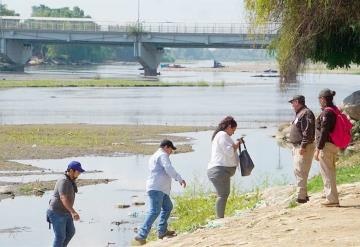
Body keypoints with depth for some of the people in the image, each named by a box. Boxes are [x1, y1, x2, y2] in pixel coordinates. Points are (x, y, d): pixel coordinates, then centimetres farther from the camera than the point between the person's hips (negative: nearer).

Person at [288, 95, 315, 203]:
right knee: (297, 172, 15)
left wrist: (303, 146, -25)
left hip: (304, 148, -11)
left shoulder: (306, 113, -13)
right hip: (297, 147, 11)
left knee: (300, 173, -13)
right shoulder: (299, 114, 19)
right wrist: (295, 148, 22)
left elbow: (307, 132, -21)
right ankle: (303, 194, 21)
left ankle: (301, 196, -14)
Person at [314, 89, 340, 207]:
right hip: (334, 146, 10)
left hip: (326, 146, -10)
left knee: (327, 173, -4)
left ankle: (332, 199, -4)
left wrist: (318, 149, -19)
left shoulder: (326, 113, -17)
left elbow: (324, 132, -21)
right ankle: (331, 197, 29)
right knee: (331, 172, 19)